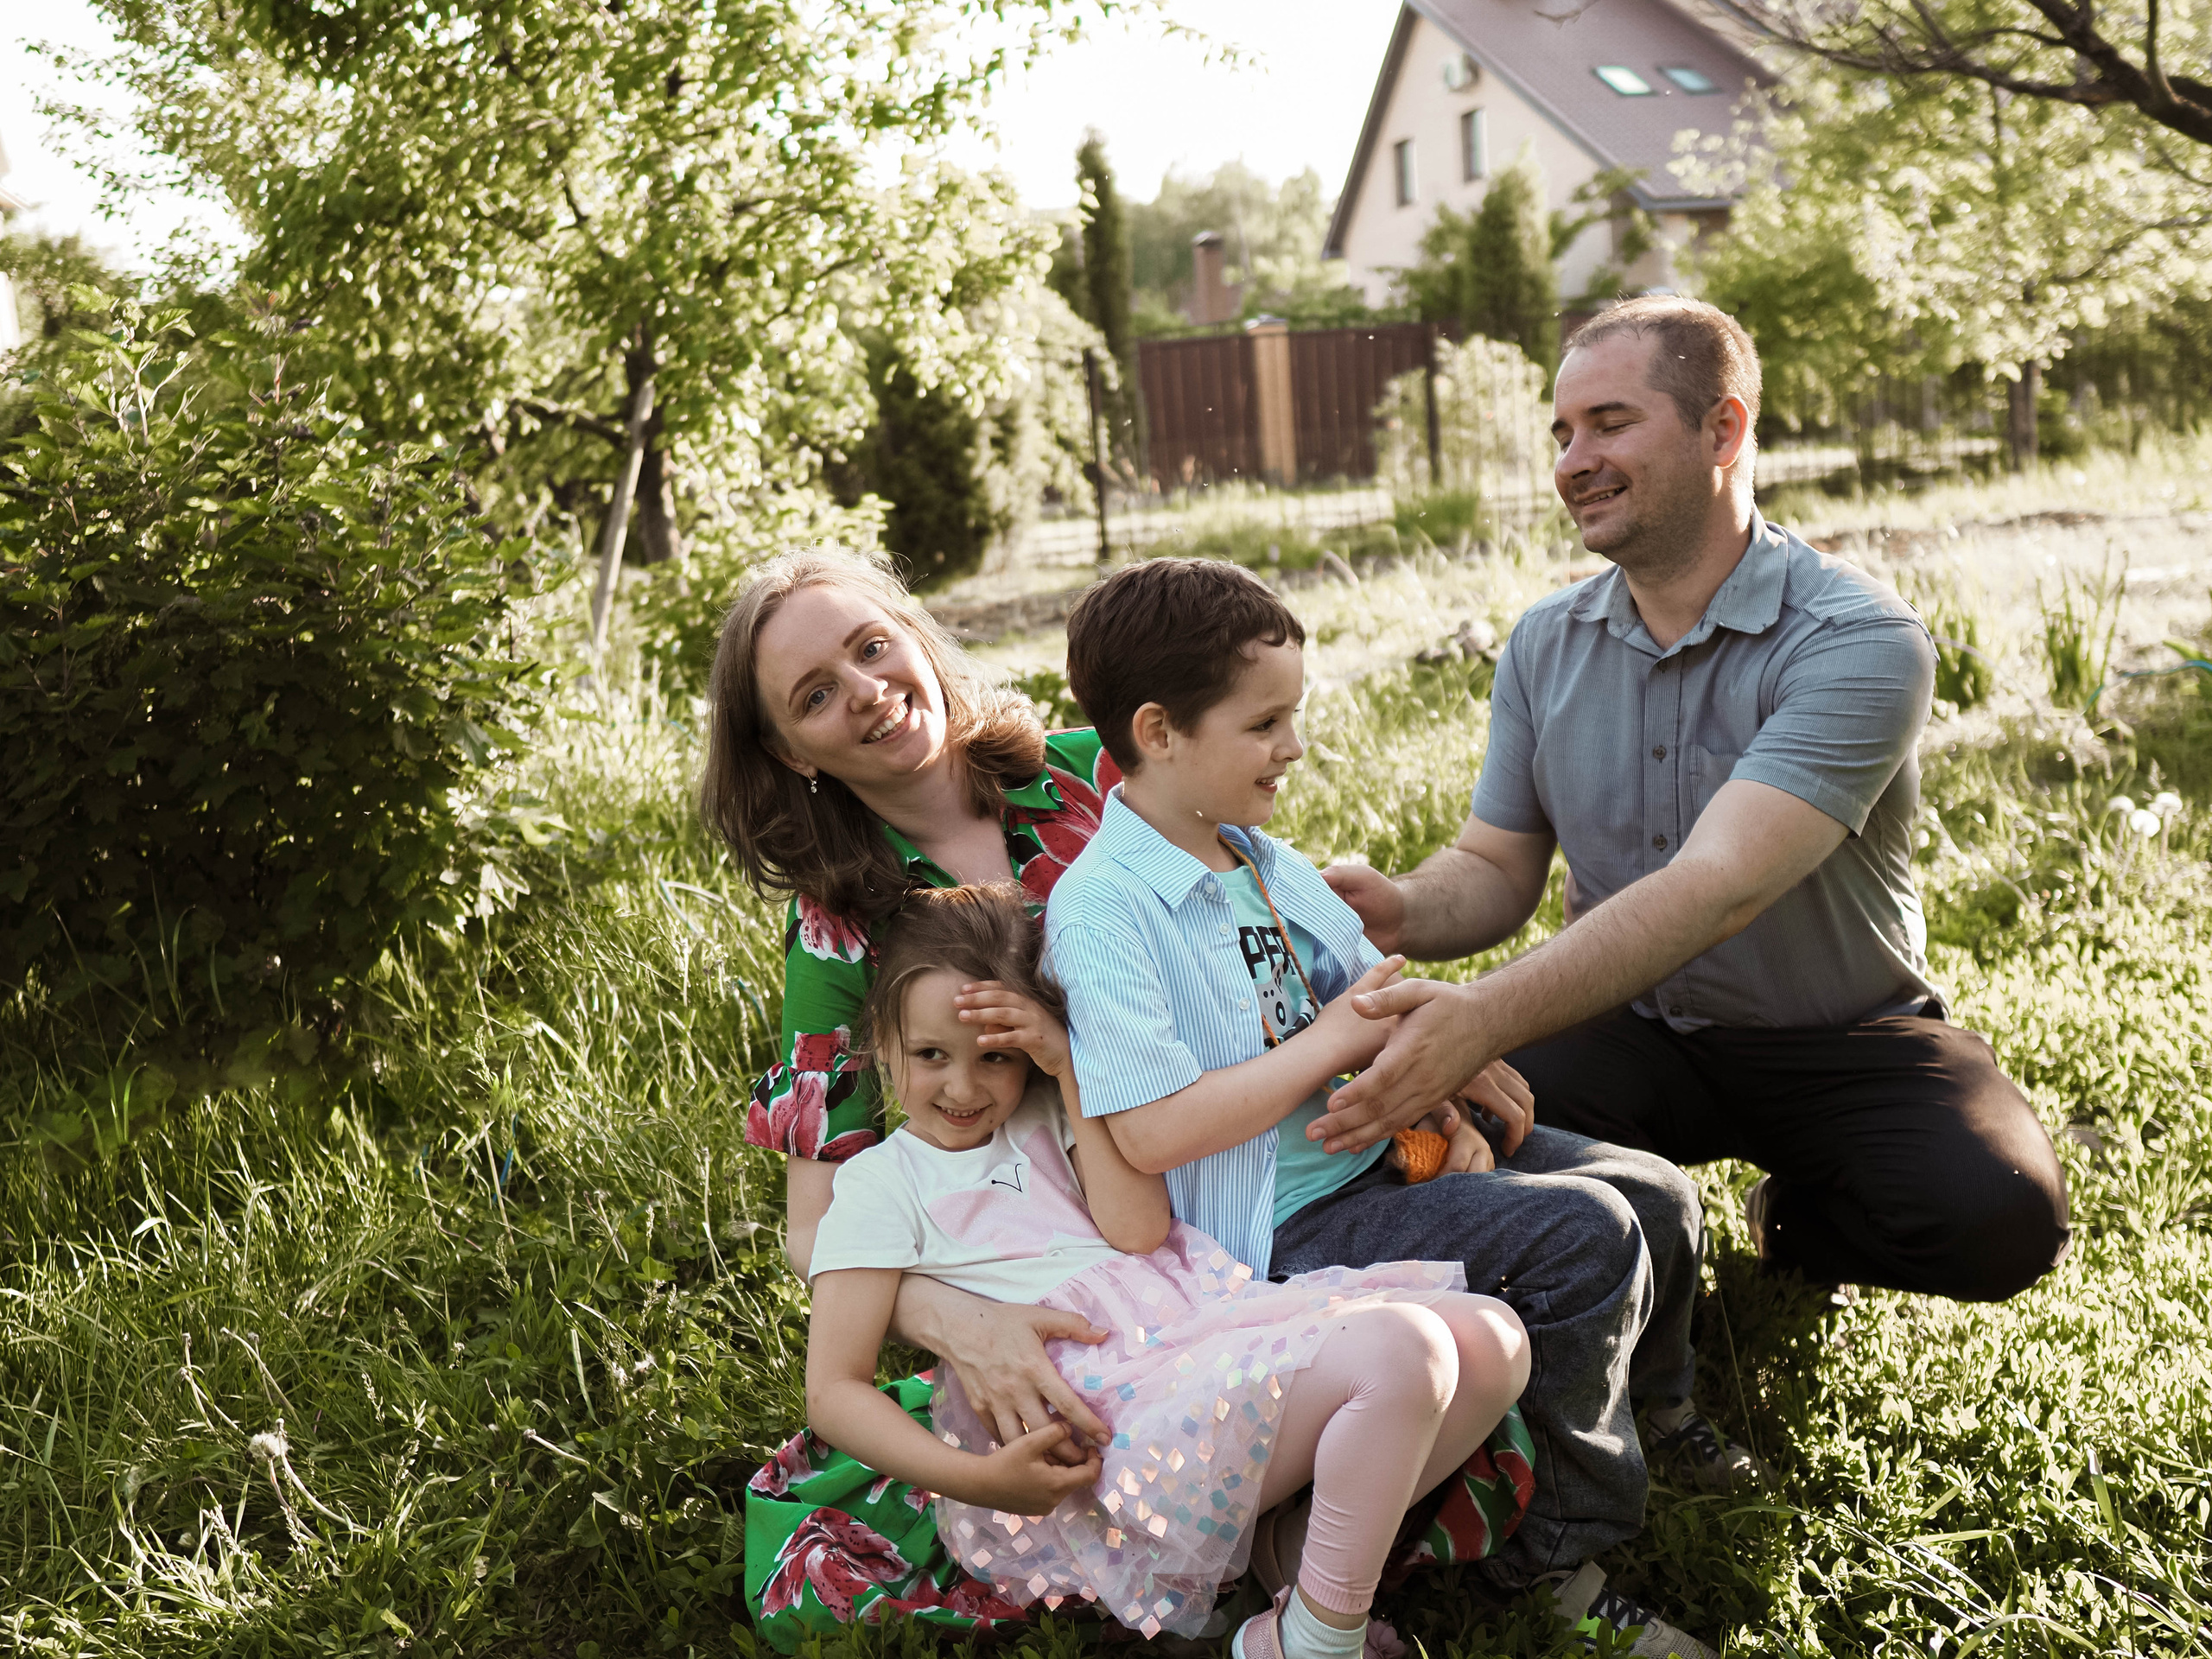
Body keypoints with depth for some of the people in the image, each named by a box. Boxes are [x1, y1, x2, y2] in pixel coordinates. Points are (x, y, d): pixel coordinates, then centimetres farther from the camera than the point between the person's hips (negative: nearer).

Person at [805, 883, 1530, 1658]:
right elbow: (834, 1391, -4)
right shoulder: (881, 1181, 4)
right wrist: (975, 1480, -17)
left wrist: (1071, 1068, -2)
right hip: (1118, 1410, -7)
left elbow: (1137, 1227, 1)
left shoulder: (1050, 1109, 20)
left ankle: (1303, 1545, -5)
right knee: (1403, 1350, -27)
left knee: (1491, 1339, -7)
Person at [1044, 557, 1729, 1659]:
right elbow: (1152, 1133, -26)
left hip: (1381, 1152, 9)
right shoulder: (1097, 910, -18)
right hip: (1285, 1226, -9)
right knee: (1585, 1239, -22)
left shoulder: (1262, 858, 10)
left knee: (1658, 1195, 4)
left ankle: (1653, 1415, 34)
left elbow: (1375, 1000, 17)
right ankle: (1556, 1550, -5)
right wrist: (1334, 1043, -20)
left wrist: (1442, 1091, -4)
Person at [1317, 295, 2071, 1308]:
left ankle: (1790, 1219, 5)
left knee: (2000, 1216, -28)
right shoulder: (1546, 645, 0)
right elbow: (1498, 866, 2)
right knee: (1447, 1117, -27)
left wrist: (1488, 1016, -46)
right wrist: (1405, 913, -23)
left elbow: (1716, 887, -34)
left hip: (1841, 1040, -2)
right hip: (1631, 1032, 3)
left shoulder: (1858, 642, -21)